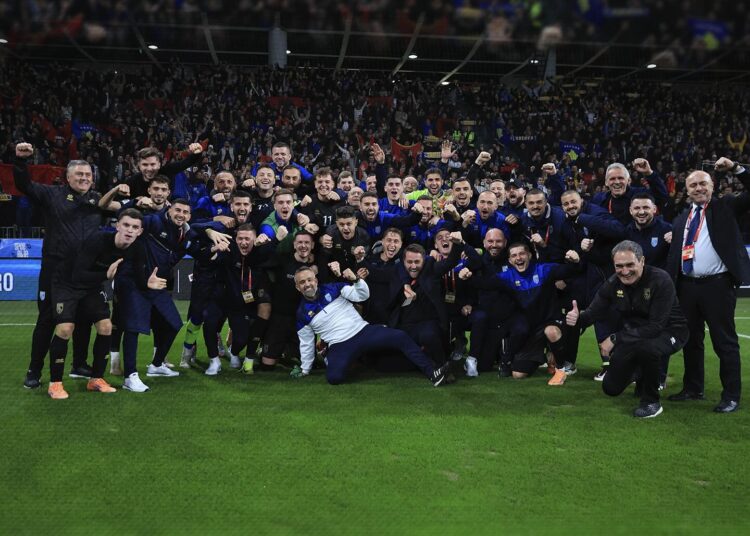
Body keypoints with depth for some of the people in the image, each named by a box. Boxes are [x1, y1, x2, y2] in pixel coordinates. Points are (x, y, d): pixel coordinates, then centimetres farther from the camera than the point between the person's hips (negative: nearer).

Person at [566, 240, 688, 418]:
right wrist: (577, 318, -34)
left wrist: (615, 339, -32)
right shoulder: (613, 284, -11)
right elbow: (594, 312, -10)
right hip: (633, 334, 6)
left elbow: (656, 327, -32)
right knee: (611, 388, 4)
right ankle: (640, 372, 37)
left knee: (646, 346, -41)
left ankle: (651, 401, -17)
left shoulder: (661, 280, -28)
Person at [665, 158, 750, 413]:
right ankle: (693, 388, 27)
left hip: (718, 284, -5)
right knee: (691, 340, 13)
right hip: (687, 285, 5)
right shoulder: (680, 220, 16)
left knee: (724, 341, -1)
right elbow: (673, 255, 15)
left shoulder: (726, 206, 6)